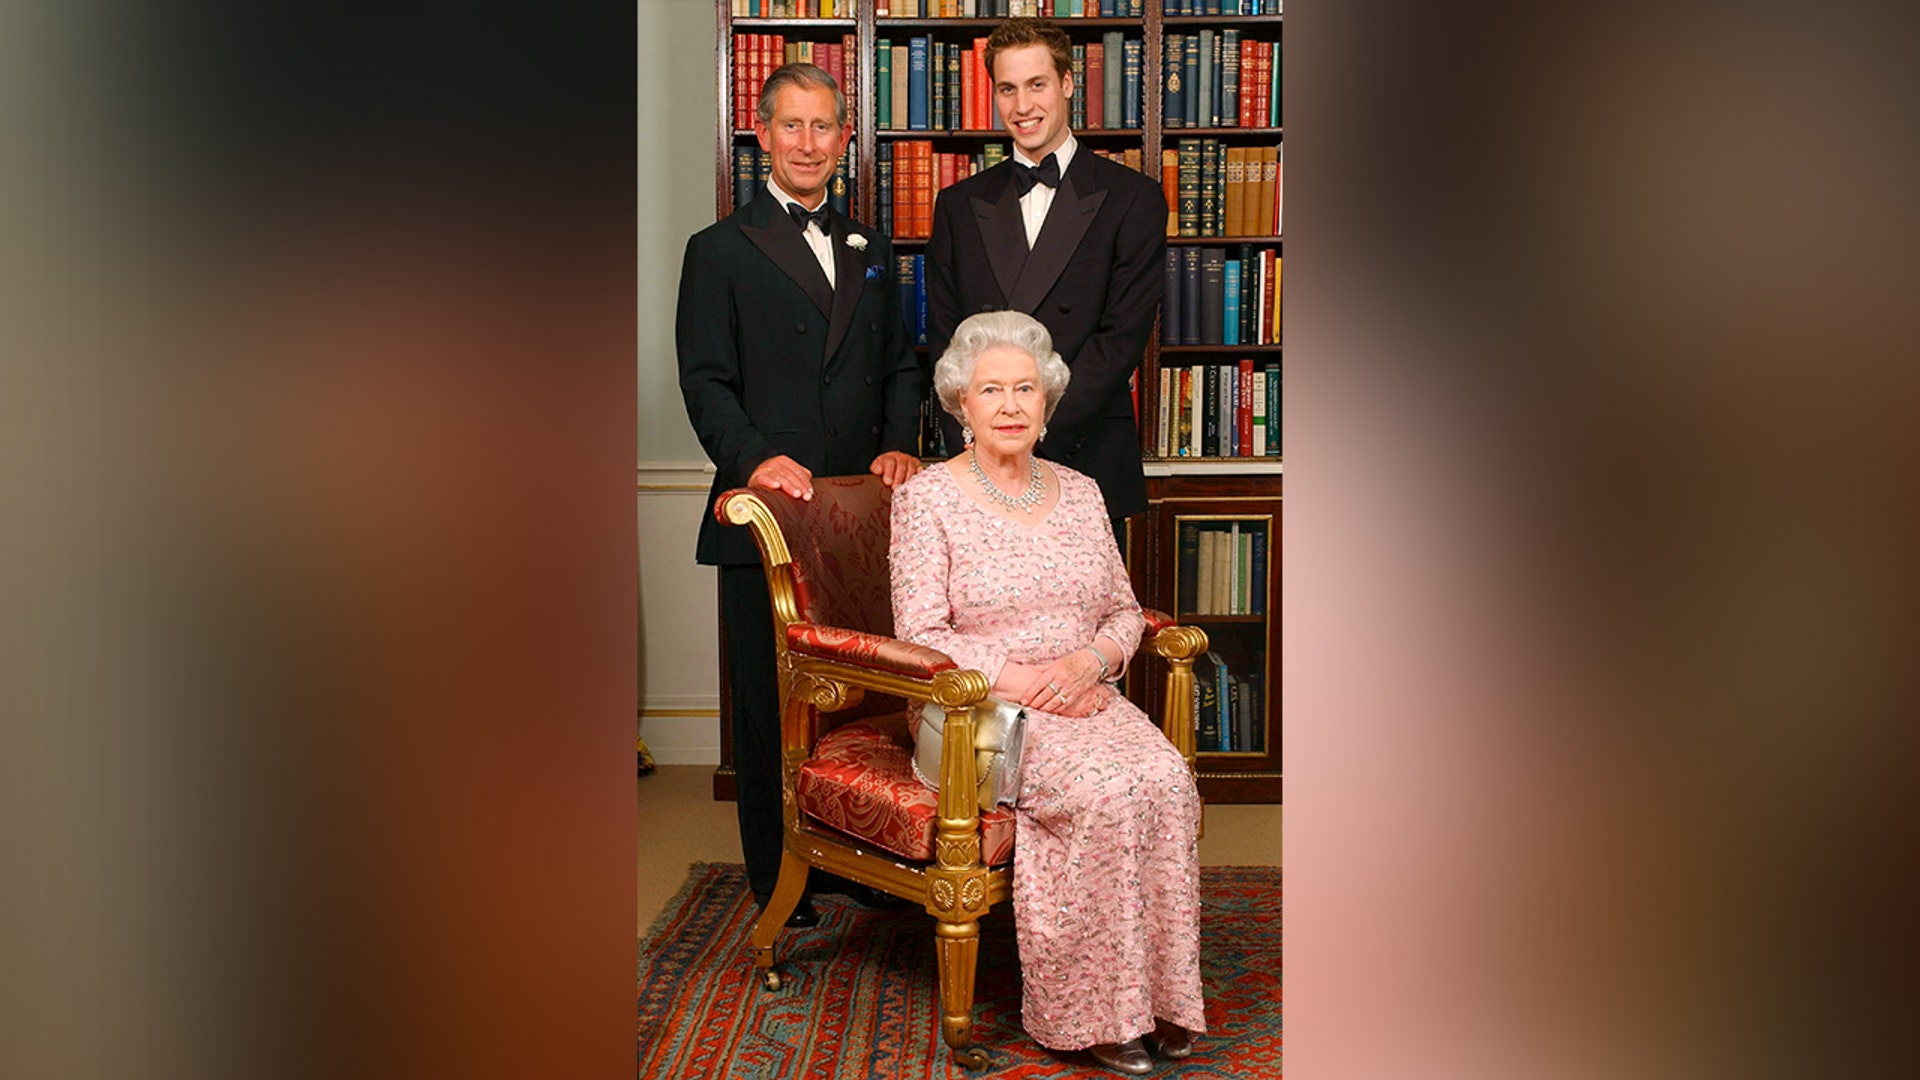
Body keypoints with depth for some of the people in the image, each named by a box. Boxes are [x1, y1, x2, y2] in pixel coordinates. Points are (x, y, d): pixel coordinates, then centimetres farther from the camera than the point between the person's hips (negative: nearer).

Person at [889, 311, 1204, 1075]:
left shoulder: (1080, 493, 14)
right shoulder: (927, 498, -1)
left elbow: (1125, 612, 15)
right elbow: (920, 637, -8)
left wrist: (1088, 661, -8)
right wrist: (1026, 679, -17)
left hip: (1085, 696, 5)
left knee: (1168, 779, -25)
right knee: (1106, 791, -30)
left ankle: (1155, 994, -13)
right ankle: (1086, 1010, -15)